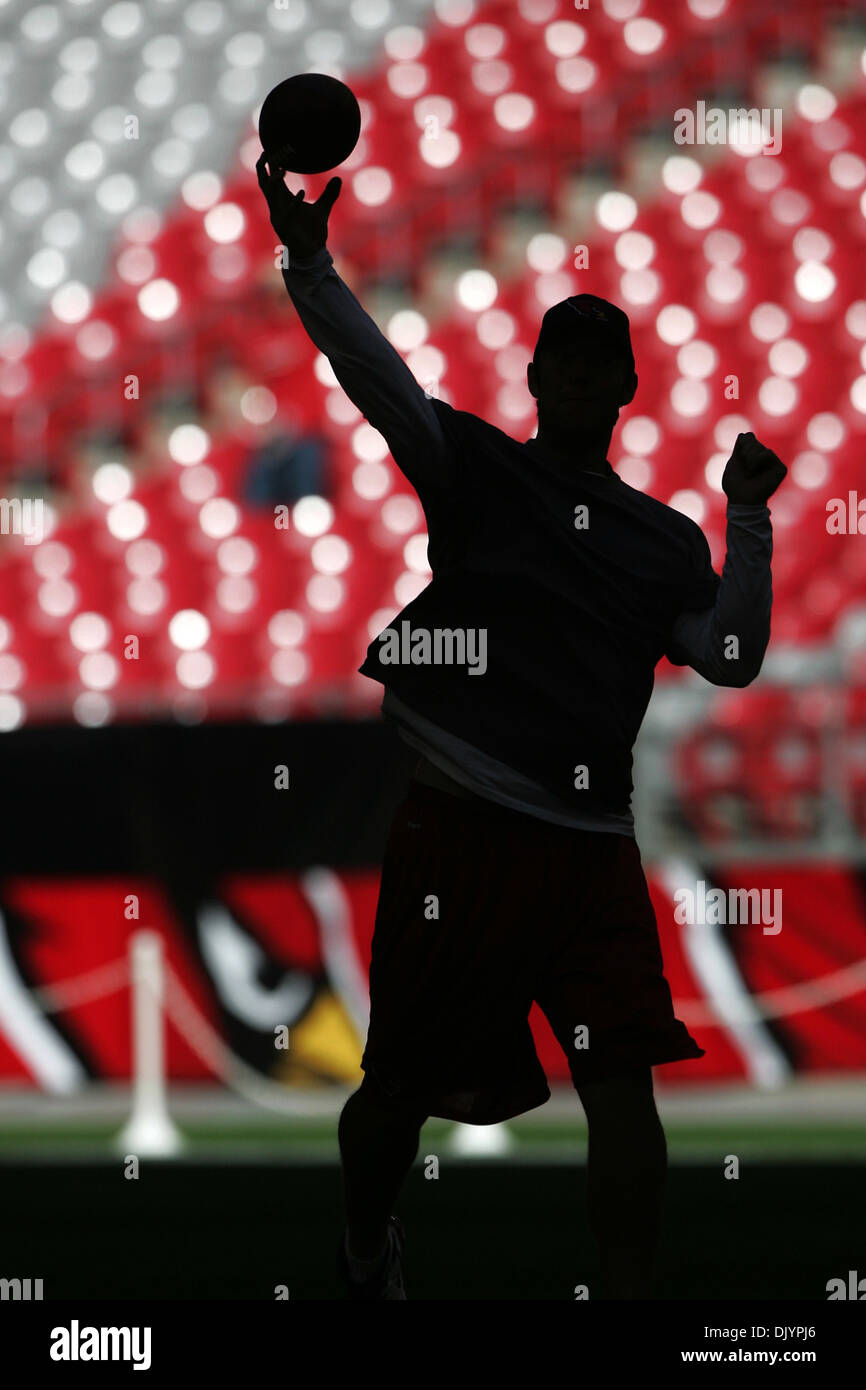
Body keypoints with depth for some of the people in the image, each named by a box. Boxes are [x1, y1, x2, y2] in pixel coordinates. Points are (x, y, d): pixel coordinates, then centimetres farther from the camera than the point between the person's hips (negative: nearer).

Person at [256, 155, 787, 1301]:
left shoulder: (667, 539, 15)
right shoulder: (477, 468, 5)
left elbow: (731, 658, 6)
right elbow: (379, 379, -11)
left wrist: (748, 519, 0)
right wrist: (311, 267, -27)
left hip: (593, 850, 2)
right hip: (460, 836, -2)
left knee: (624, 1085, -11)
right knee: (403, 1086, 7)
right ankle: (367, 1245, 37)